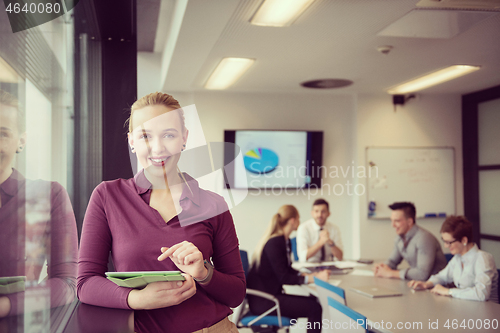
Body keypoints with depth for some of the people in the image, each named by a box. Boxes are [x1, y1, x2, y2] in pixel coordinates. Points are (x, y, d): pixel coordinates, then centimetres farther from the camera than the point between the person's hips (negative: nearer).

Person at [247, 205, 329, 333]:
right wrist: (314, 278, -22)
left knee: (315, 300, 0)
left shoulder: (285, 241, 12)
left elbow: (288, 270, 14)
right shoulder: (274, 243, -18)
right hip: (262, 300, -10)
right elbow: (284, 278, -20)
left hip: (272, 293, 10)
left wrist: (311, 275, -1)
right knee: (315, 308, -16)